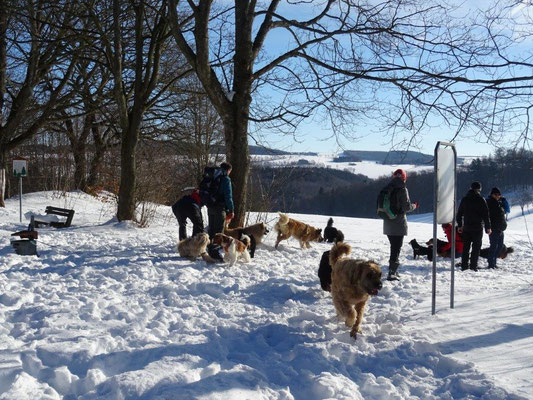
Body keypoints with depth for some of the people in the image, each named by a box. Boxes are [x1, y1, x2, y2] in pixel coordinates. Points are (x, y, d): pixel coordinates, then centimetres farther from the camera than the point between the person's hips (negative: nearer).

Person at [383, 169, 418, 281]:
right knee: (397, 248, -1)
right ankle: (392, 272, -5)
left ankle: (393, 269, 26)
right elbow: (406, 207, -15)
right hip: (399, 224, -6)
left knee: (393, 246, 19)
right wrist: (414, 205, 6)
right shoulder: (402, 189, -13)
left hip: (388, 223, 6)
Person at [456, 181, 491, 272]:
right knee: (476, 247, 2)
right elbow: (486, 214, -6)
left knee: (466, 247, 11)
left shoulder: (464, 199, 7)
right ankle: (473, 266, -2)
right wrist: (488, 227, 1)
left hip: (466, 227, 4)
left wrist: (460, 225, 21)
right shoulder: (481, 200, -7)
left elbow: (459, 214, 12)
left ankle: (464, 265, 10)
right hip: (477, 228, -4)